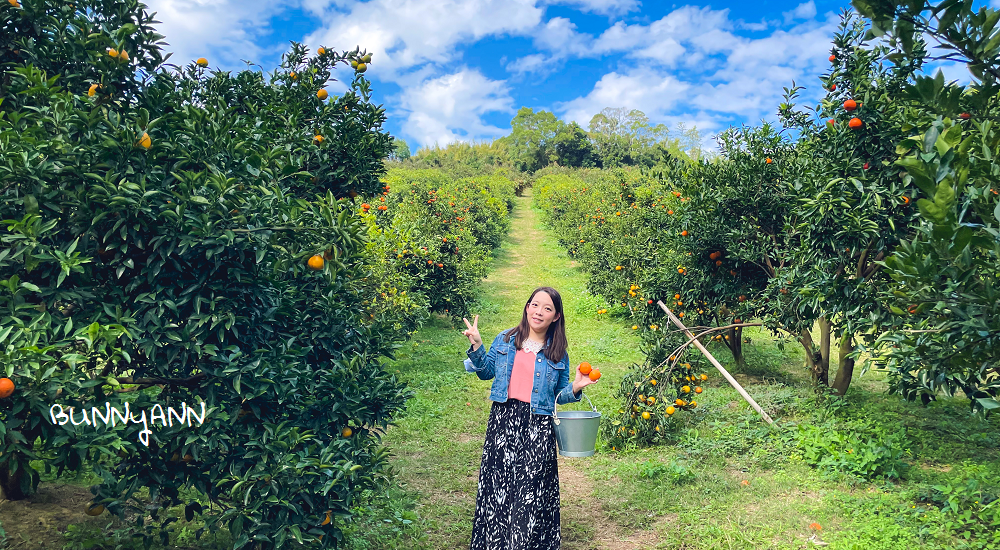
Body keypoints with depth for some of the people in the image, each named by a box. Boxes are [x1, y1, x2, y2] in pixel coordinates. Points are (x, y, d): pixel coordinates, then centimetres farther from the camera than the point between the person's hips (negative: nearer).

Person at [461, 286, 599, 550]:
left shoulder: (558, 353, 6)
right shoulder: (505, 340, 7)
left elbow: (559, 395, 12)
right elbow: (487, 372, 13)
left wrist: (575, 388, -7)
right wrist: (476, 346, 2)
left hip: (538, 426, -1)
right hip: (503, 419, 1)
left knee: (532, 487, -2)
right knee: (498, 481, 5)